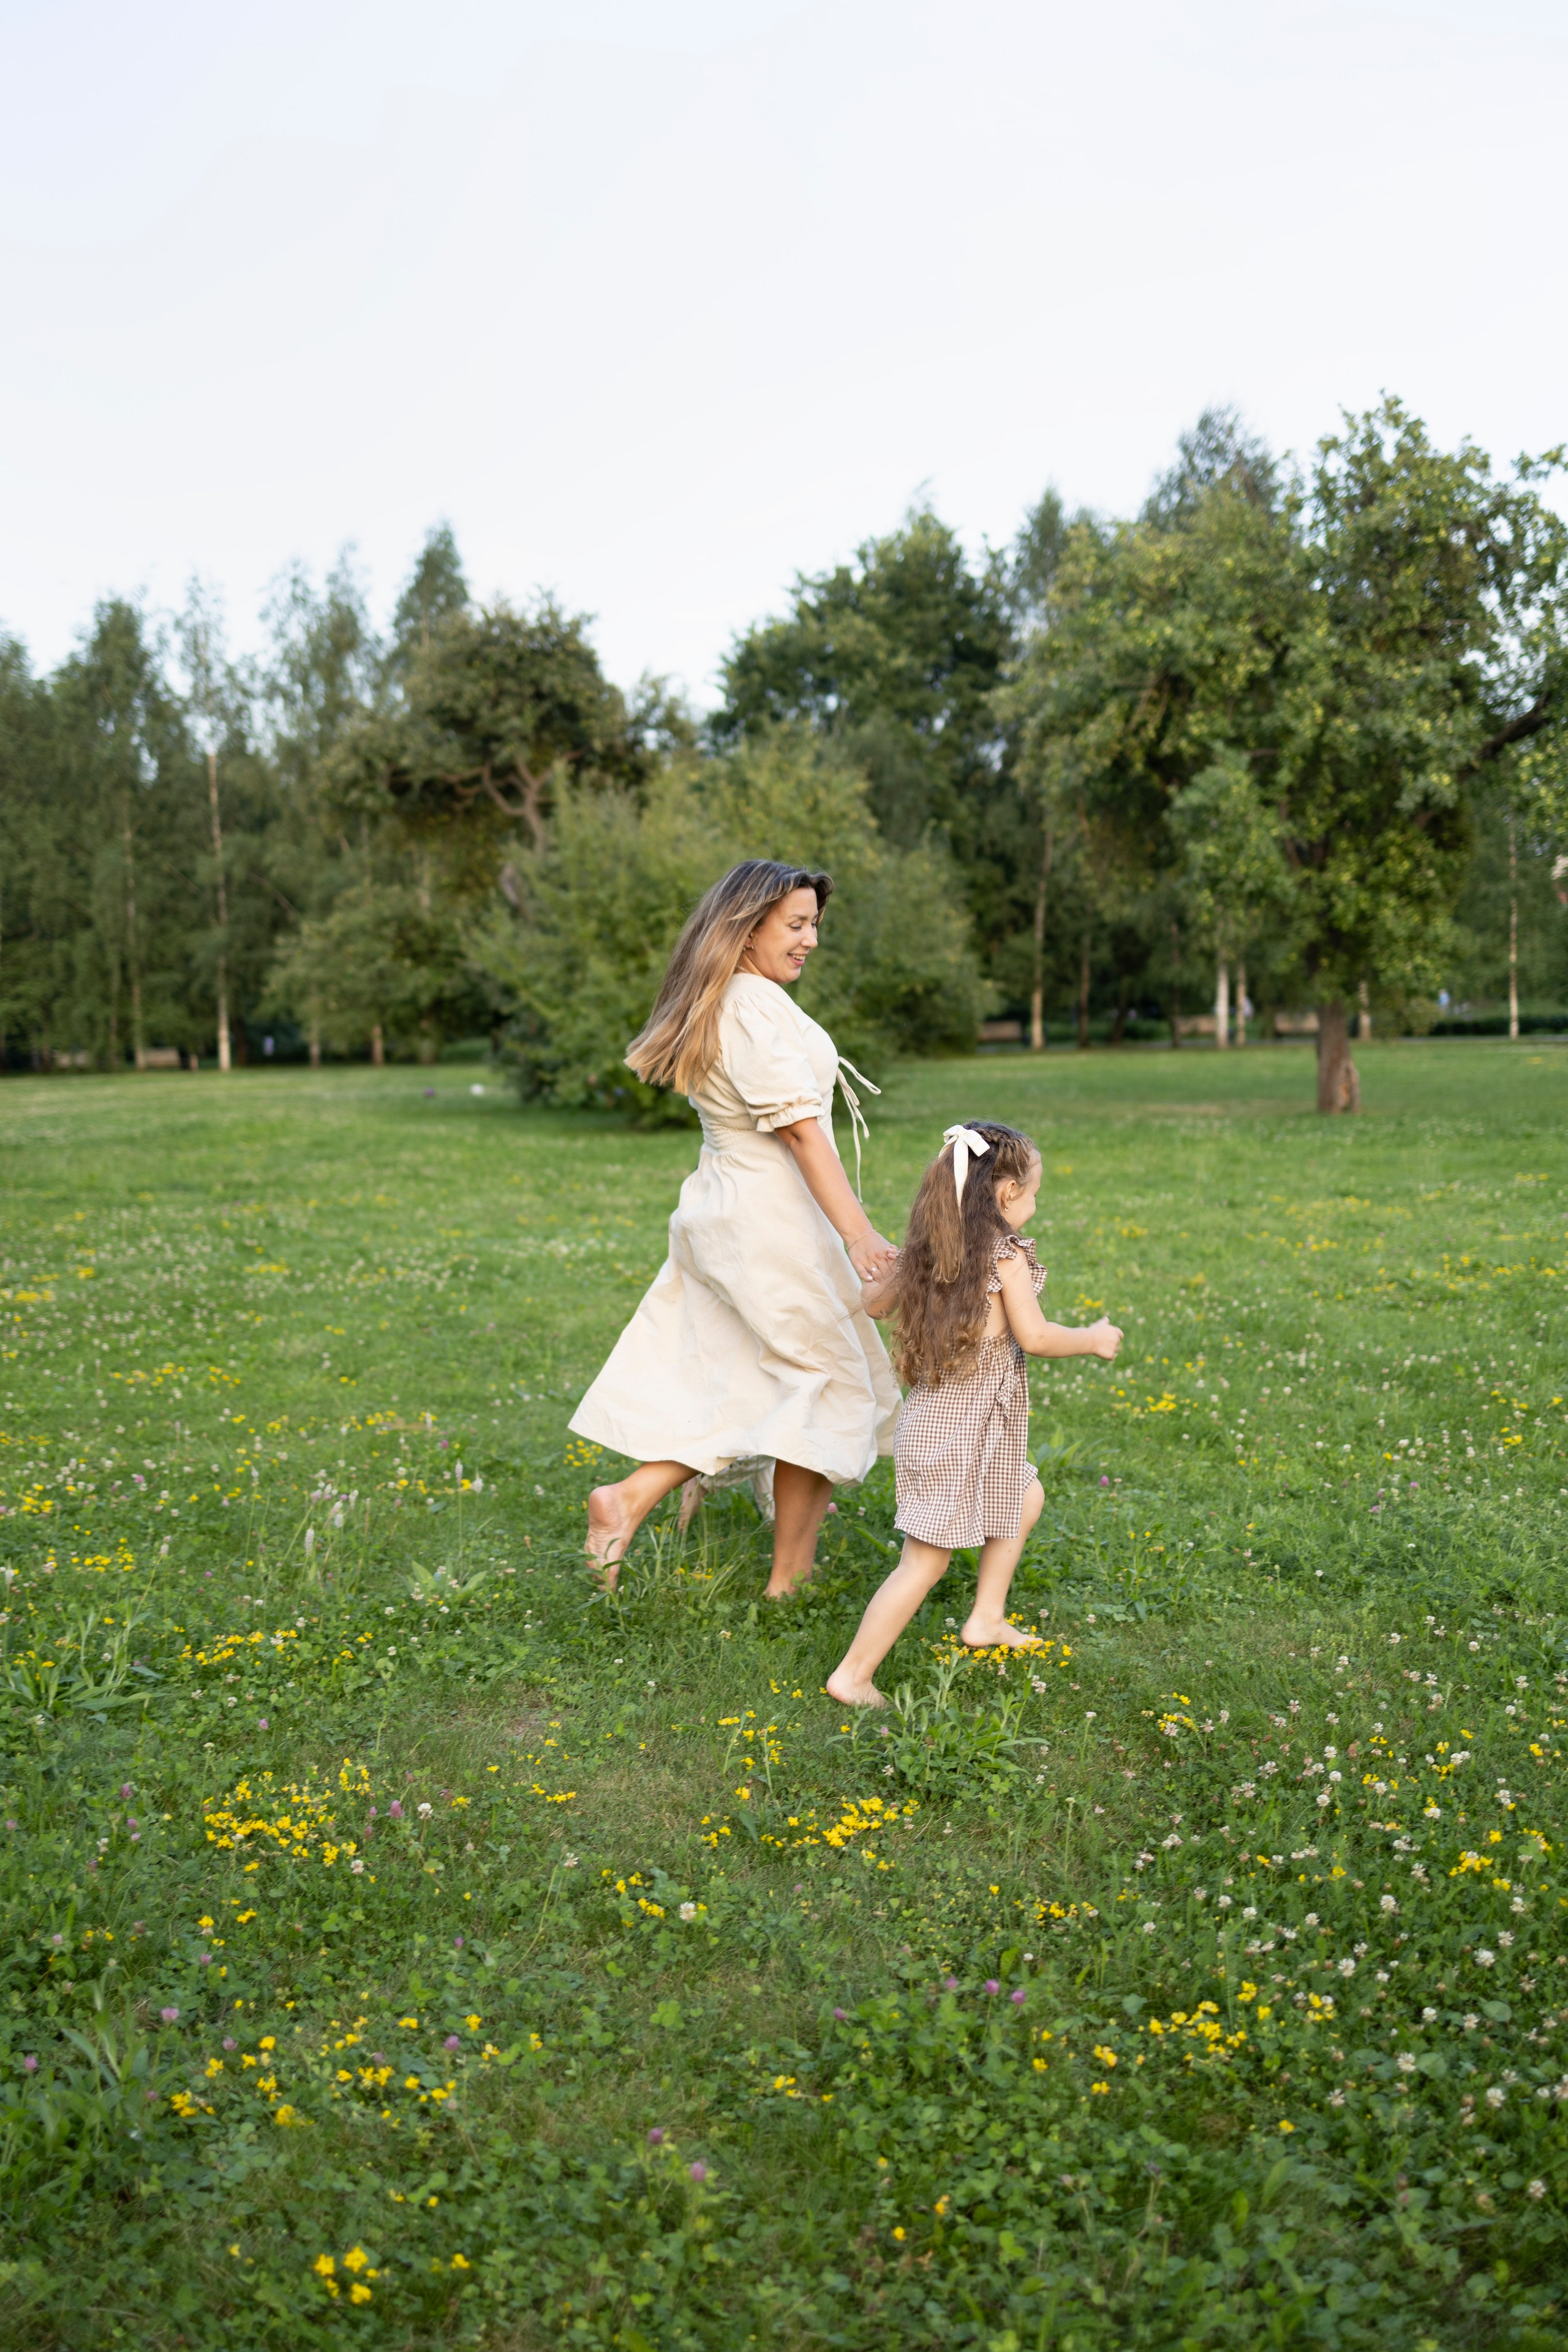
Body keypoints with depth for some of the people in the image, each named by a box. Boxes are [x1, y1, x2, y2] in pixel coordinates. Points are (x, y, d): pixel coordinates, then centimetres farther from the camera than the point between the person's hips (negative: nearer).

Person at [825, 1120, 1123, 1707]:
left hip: (933, 1415, 9)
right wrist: (1093, 1339, 1)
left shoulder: (926, 1250, 6)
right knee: (927, 1560, -2)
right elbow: (1035, 1337, -15)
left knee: (1024, 1499, 28)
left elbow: (874, 1302, 15)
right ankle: (854, 1675, 2)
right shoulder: (1006, 1253, -14)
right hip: (965, 1431, -9)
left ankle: (987, 1618, 34)